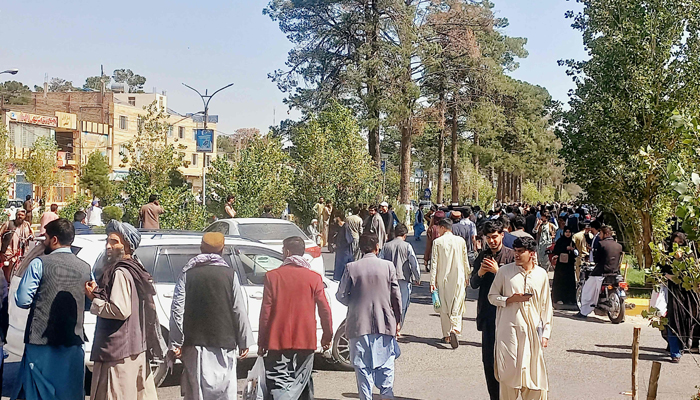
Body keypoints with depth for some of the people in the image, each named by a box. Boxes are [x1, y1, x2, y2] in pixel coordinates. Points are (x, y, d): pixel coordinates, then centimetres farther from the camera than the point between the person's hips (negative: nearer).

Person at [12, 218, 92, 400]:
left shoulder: (39, 264, -7)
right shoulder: (85, 268, 5)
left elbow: (22, 301, -8)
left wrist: (39, 301, 12)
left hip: (41, 344, -4)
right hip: (73, 344, 4)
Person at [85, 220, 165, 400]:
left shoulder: (120, 273, -14)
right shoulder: (136, 270, 15)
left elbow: (120, 310, -23)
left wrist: (94, 299, -10)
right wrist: (99, 293, 10)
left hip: (117, 352, -10)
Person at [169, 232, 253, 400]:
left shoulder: (187, 273, 2)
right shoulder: (229, 274, -1)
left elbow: (177, 309, -2)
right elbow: (239, 310, -2)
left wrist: (176, 343, 1)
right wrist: (244, 342, 5)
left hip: (195, 343, 1)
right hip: (224, 342, -1)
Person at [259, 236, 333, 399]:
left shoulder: (272, 276, -3)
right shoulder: (314, 278, 0)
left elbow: (266, 311, -3)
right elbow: (324, 309, 0)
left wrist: (261, 342, 4)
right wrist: (327, 336, 13)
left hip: (278, 342, -2)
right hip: (306, 341, 2)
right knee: (304, 386, 15)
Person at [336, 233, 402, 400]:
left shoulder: (351, 268, -5)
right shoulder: (388, 266, -3)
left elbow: (341, 295, -3)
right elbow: (396, 295, 0)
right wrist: (397, 320, 10)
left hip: (359, 323, 0)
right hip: (384, 323, 1)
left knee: (362, 365, 8)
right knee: (386, 361, 13)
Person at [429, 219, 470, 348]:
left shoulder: (437, 242, -5)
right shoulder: (460, 241, 0)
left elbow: (434, 262, -6)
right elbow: (465, 261, 6)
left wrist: (432, 281, -2)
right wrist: (467, 277, 18)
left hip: (443, 279, 0)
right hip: (458, 278, 1)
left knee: (444, 307, 10)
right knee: (457, 306, 5)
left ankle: (446, 335, 13)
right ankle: (454, 329, -18)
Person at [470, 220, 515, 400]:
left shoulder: (510, 255, -3)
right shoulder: (483, 256, 11)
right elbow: (473, 284, 9)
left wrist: (497, 271, -18)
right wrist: (479, 273, -10)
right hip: (487, 312, 4)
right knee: (488, 358, 6)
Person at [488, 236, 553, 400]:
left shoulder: (541, 274, 6)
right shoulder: (505, 271, 0)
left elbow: (546, 305, 10)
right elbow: (492, 296, 6)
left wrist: (545, 332, 8)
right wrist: (511, 299, -11)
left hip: (533, 329, 2)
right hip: (509, 329, -2)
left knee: (534, 371, 2)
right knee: (509, 369, -1)